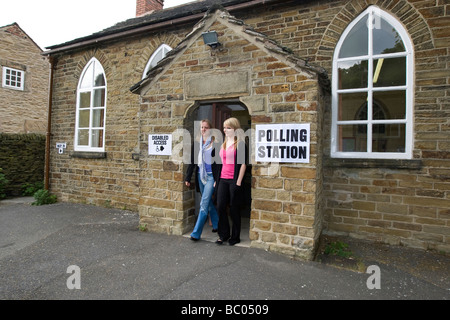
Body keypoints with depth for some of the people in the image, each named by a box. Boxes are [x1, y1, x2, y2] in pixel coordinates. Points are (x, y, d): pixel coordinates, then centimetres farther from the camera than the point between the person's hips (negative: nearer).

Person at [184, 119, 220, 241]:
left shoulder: (215, 144, -8)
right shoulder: (196, 143, 8)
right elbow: (192, 162, 10)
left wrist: (217, 180, -15)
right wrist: (188, 178, 8)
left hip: (211, 176, -6)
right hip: (200, 176, 6)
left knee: (204, 204, -8)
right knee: (209, 203, 16)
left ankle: (196, 233, -3)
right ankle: (216, 225, 34)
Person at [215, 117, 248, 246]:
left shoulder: (240, 144, -5)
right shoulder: (223, 144, 15)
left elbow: (243, 164, -10)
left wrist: (238, 182, -14)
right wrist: (217, 180, 15)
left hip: (234, 180, -6)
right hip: (223, 180, 6)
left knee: (234, 209, 4)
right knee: (220, 207, 5)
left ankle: (235, 237, 20)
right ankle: (223, 234, 22)